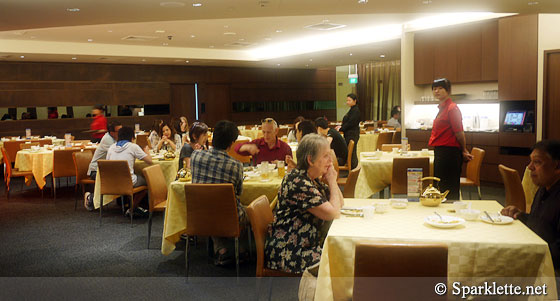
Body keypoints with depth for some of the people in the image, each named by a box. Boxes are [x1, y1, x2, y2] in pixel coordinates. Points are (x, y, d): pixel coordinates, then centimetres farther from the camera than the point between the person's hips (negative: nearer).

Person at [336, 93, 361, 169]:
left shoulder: (355, 110, -14)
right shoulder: (352, 109, 15)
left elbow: (350, 123, -19)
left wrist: (341, 129, -12)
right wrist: (341, 126, 5)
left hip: (352, 134, -10)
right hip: (349, 134, 10)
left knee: (351, 152, -6)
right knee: (350, 152, 12)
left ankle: (353, 169, 0)